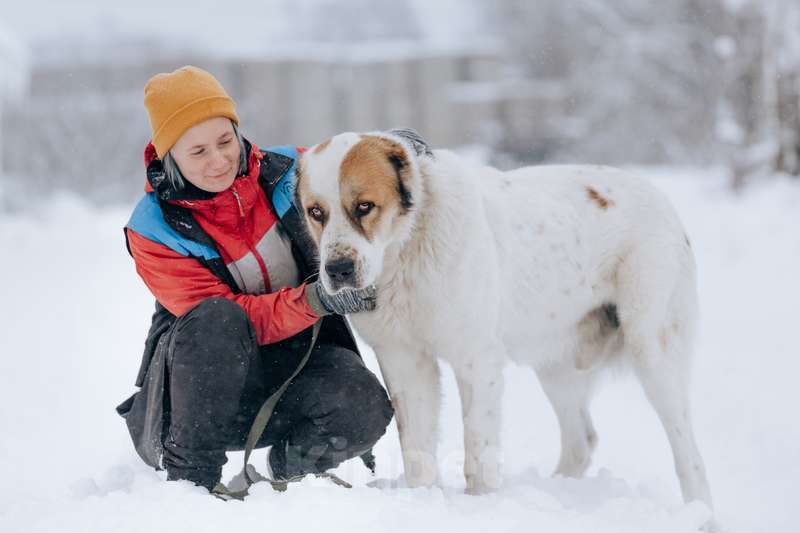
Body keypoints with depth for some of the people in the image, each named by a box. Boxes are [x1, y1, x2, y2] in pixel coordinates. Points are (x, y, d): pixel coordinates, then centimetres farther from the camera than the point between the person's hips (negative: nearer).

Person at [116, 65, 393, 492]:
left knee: (365, 407, -30)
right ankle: (189, 472, -22)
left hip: (300, 354, 2)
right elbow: (224, 319, -20)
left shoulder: (289, 171, -4)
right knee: (216, 320, -37)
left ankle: (289, 462, 2)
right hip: (207, 378, -2)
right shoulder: (154, 229, -12)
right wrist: (316, 299, -34)